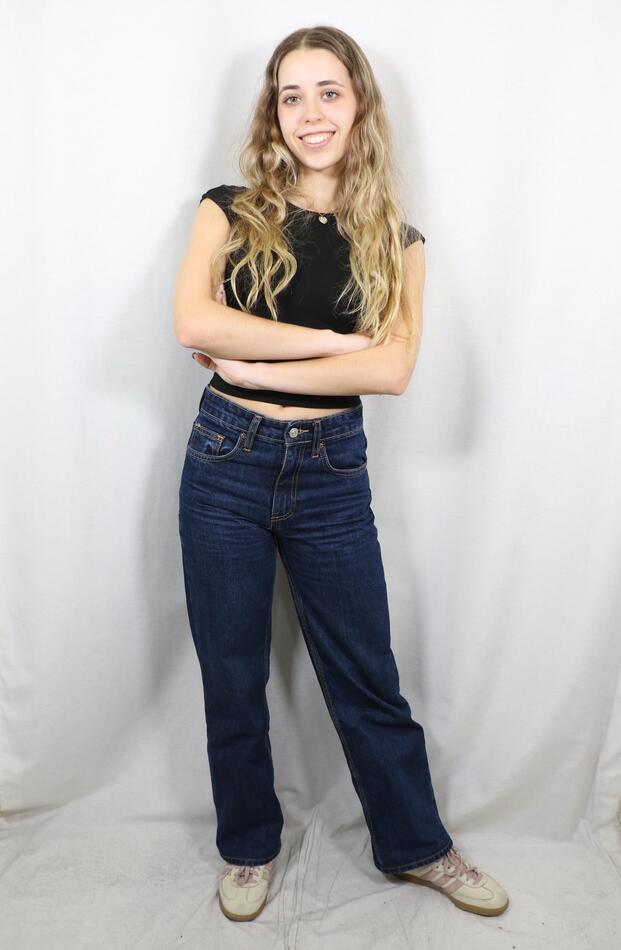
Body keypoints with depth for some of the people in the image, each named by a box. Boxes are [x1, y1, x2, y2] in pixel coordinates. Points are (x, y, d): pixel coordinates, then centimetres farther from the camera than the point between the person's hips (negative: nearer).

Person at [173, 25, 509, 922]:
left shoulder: (394, 240, 3)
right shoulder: (232, 211, 1)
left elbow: (392, 369, -13)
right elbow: (192, 320, -17)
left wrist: (253, 365, -16)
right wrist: (333, 340, -15)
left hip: (331, 471, 0)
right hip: (227, 463, 0)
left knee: (367, 677, 12)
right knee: (232, 678, 13)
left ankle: (416, 844, 36)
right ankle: (249, 846, 37)